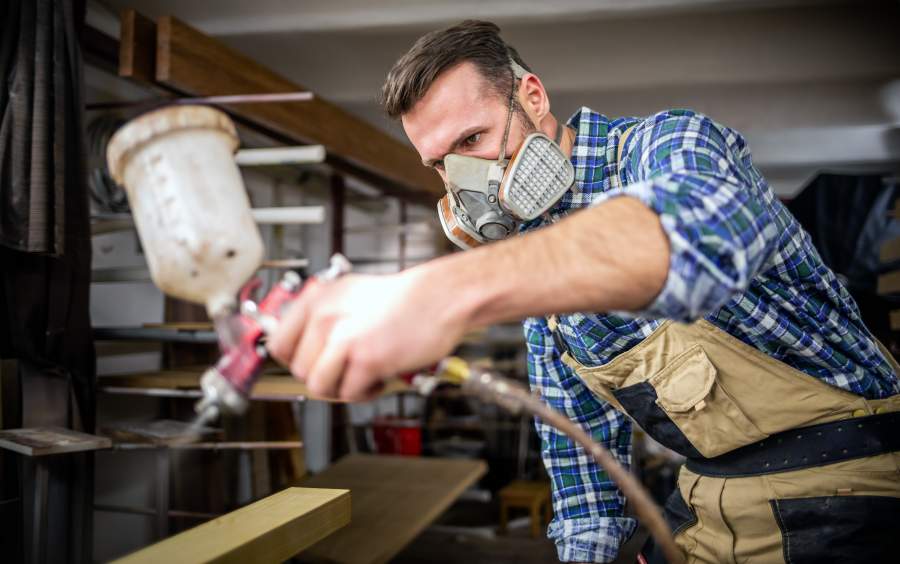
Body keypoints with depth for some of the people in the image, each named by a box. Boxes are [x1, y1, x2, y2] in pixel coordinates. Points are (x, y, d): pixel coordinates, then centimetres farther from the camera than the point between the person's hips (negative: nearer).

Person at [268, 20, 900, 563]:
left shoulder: (670, 144, -18)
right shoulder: (529, 256, 4)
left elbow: (698, 230, -45)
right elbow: (580, 429, 13)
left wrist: (451, 287, -58)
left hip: (836, 482, -6)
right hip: (710, 499, 6)